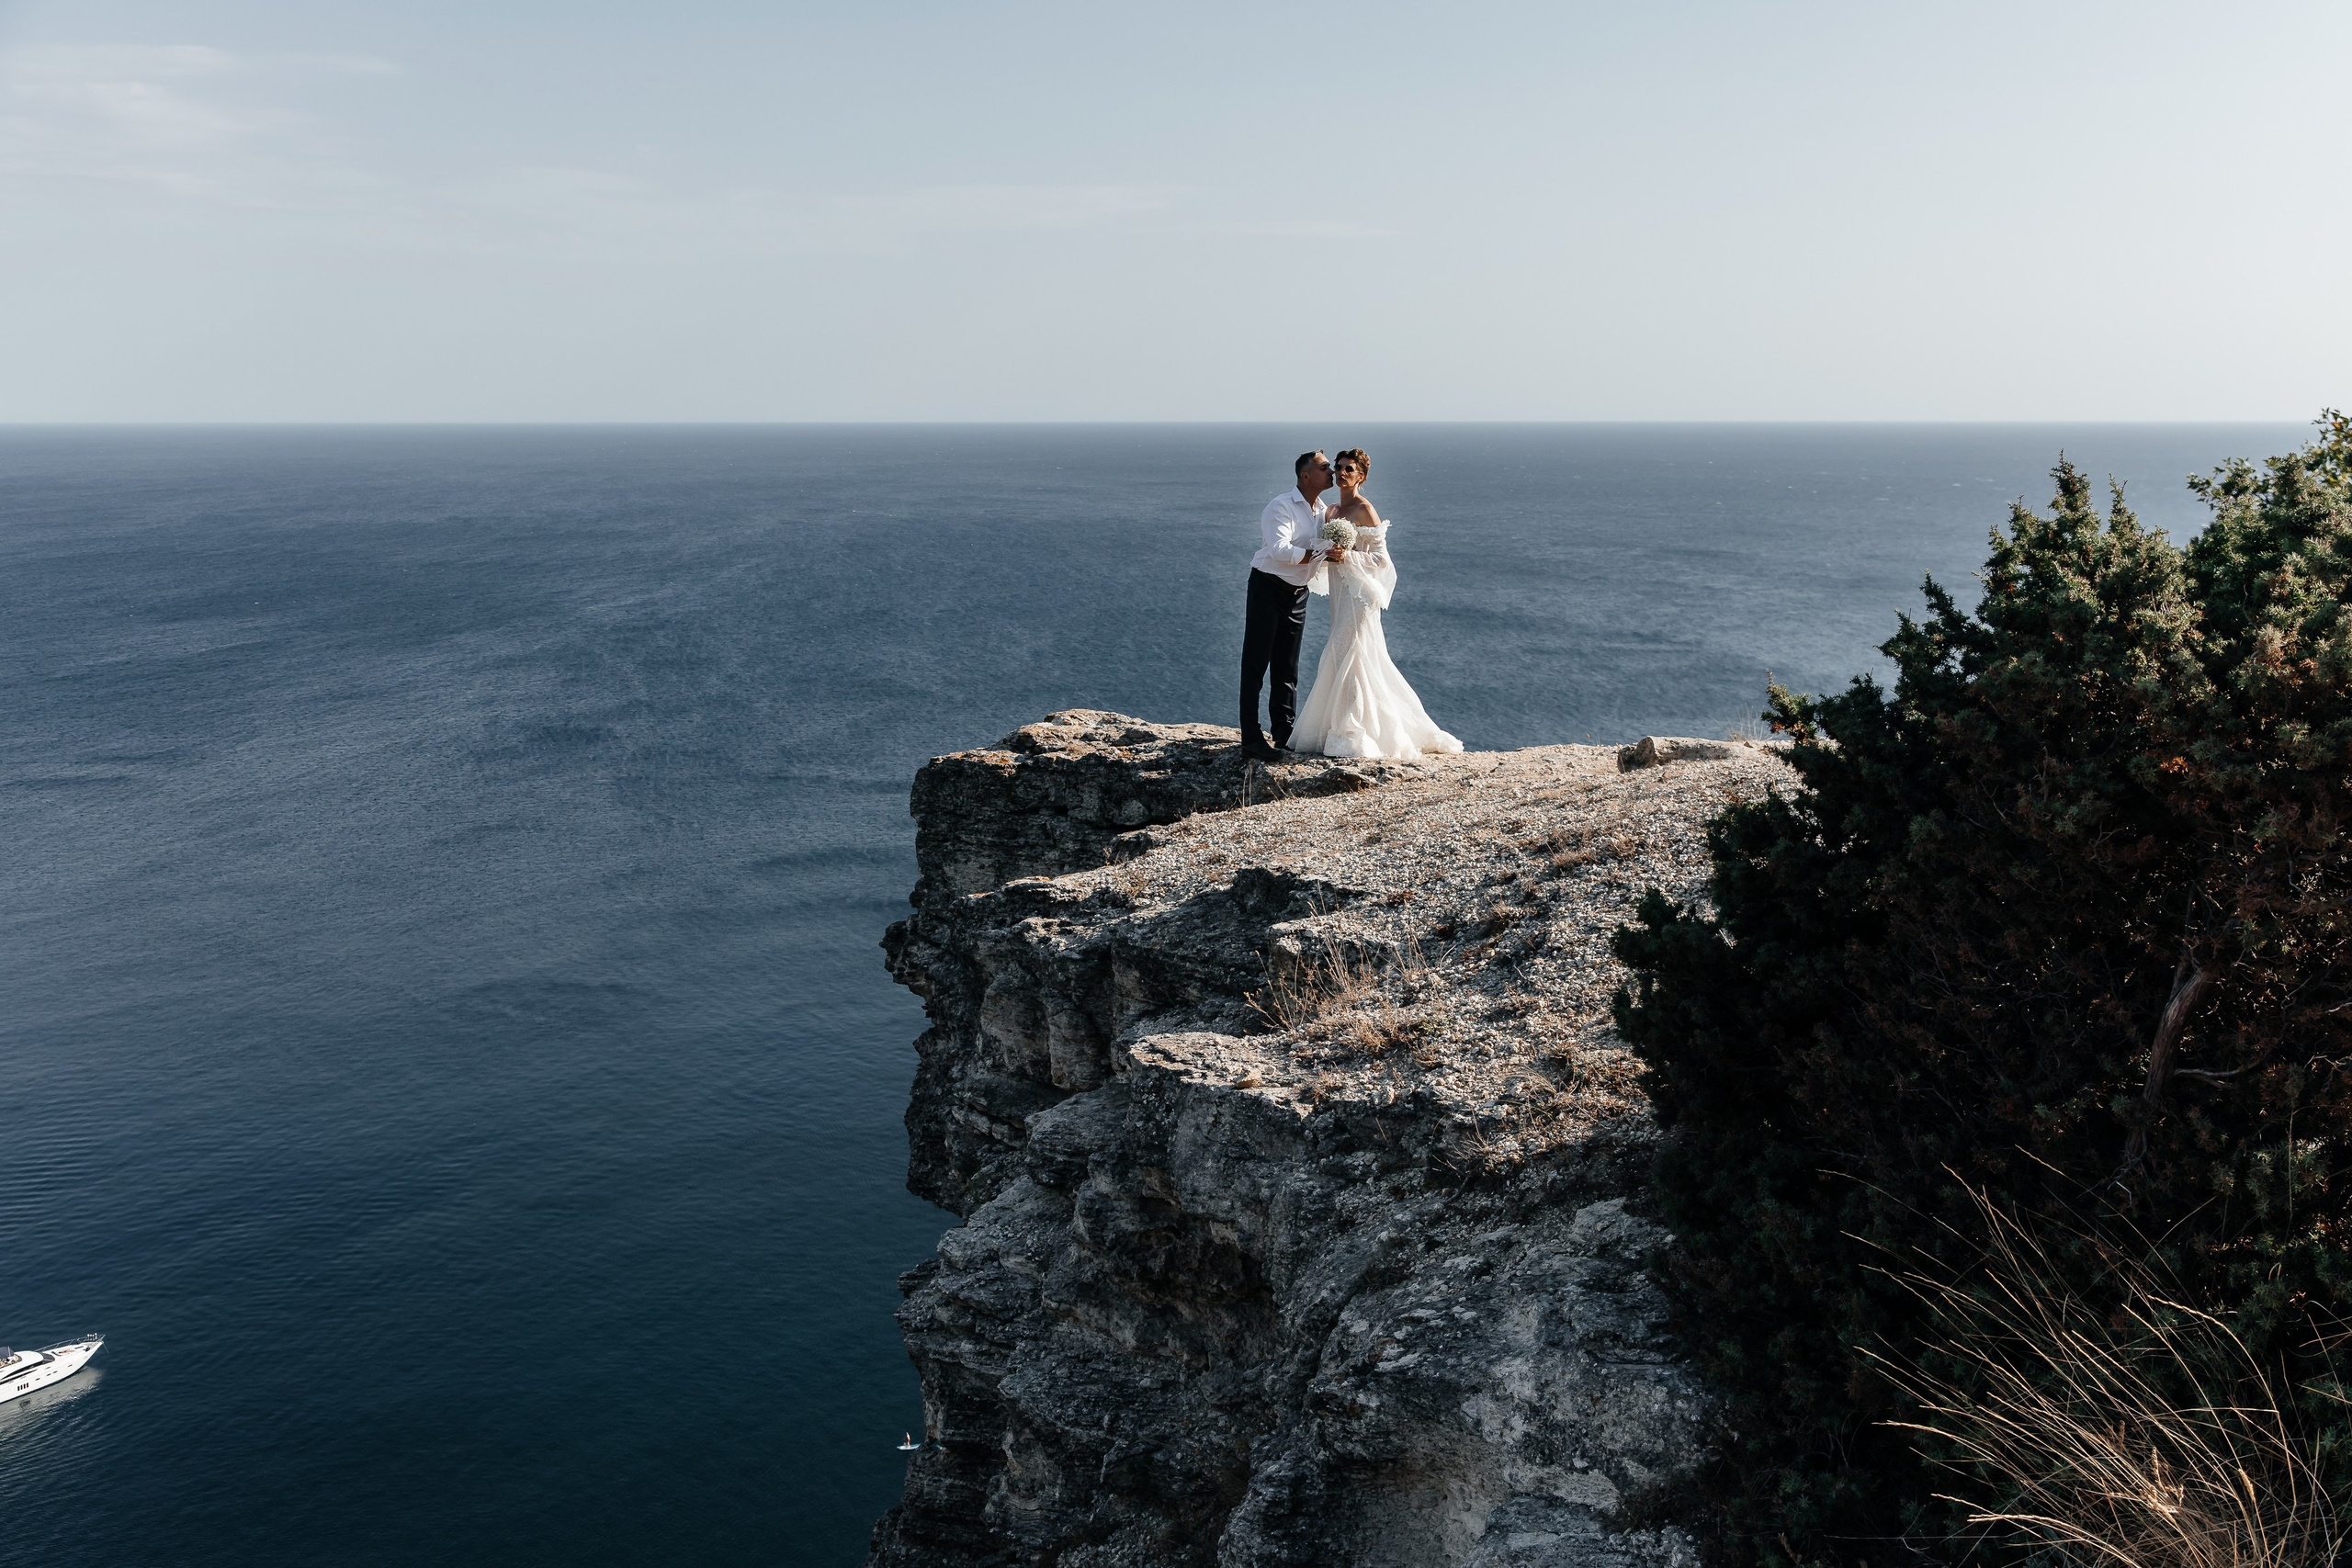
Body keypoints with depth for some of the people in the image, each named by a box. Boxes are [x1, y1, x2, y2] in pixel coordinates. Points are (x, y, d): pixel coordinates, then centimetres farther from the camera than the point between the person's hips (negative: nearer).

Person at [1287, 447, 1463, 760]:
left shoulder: (1365, 509, -10)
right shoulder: (1331, 511, 14)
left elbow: (1381, 558, -12)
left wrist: (1347, 557, -23)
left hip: (1359, 591, -8)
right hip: (1340, 592, 8)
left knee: (1352, 655, -9)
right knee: (1340, 656, 9)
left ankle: (1355, 735, -5)